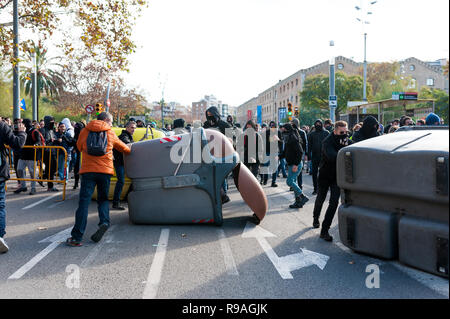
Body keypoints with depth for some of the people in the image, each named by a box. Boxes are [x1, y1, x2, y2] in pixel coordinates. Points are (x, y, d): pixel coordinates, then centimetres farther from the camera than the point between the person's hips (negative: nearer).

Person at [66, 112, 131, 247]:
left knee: (84, 202, -2)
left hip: (88, 170, 0)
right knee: (103, 199, 17)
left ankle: (76, 237, -5)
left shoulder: (85, 131, 10)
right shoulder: (110, 133, 11)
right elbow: (123, 148, 26)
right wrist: (130, 151, 47)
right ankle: (104, 221, -11)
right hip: (105, 170, 1)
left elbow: (79, 147, 25)